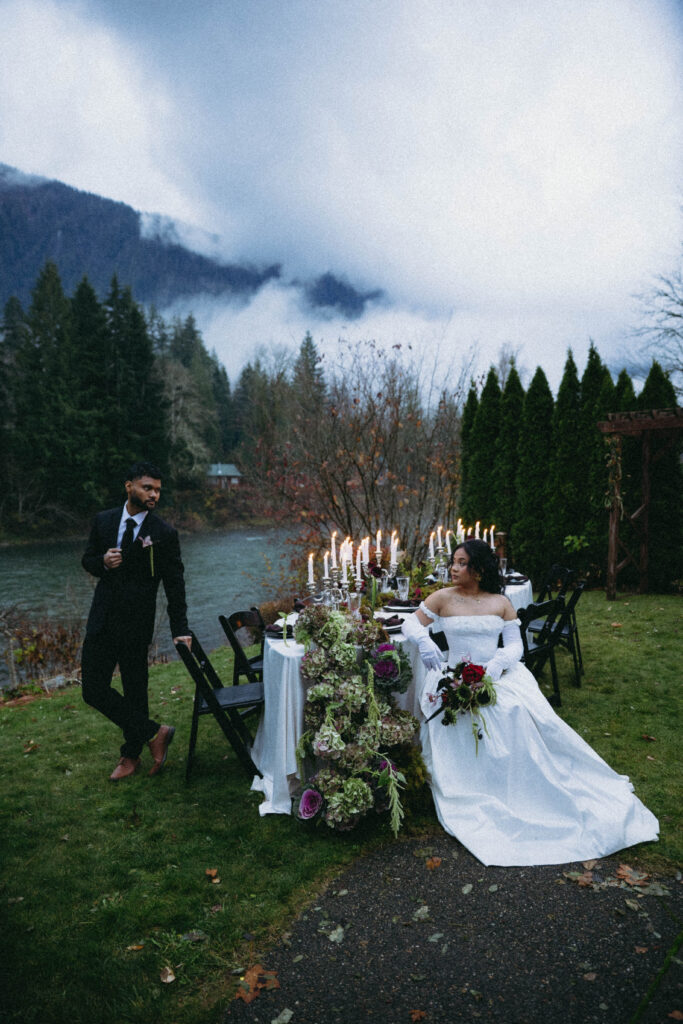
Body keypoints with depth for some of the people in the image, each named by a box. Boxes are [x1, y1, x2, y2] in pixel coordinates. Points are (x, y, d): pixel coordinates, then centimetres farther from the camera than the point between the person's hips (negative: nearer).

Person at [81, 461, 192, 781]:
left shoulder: (164, 534, -8)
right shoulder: (103, 520, 4)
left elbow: (175, 585, -5)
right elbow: (87, 559, 15)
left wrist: (180, 630, -9)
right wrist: (102, 562, -10)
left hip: (136, 624, -4)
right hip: (102, 621, 4)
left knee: (135, 691, 8)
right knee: (93, 689, 3)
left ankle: (131, 756, 30)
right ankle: (154, 734, 18)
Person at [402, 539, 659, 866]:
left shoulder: (500, 603, 7)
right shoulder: (443, 598, 4)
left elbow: (515, 644, 3)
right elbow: (411, 623, 3)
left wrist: (494, 667, -17)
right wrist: (424, 641, -20)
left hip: (499, 673, 1)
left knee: (521, 712, -26)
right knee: (463, 716, -30)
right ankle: (481, 801, -18)